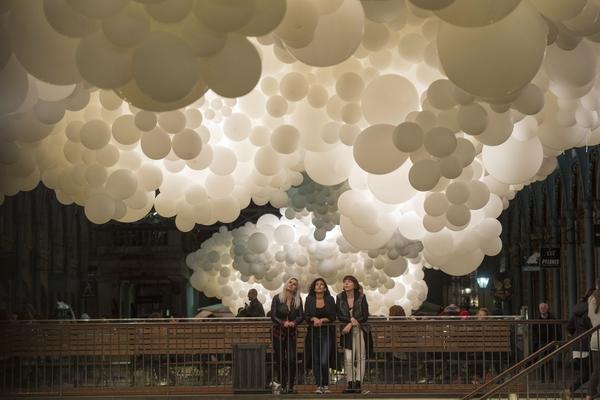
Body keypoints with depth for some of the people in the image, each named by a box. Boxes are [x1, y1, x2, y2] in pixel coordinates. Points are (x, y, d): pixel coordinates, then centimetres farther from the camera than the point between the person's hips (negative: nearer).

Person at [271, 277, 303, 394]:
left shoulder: (298, 300, 4)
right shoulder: (277, 298, -3)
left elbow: (301, 316, 0)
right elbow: (273, 316, -7)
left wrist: (293, 322, -20)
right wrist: (283, 322, -23)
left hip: (291, 332, 1)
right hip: (278, 332, -1)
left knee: (292, 359, -10)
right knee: (280, 360, -2)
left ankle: (290, 386, -4)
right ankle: (283, 386, 6)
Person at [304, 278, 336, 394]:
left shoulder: (330, 299, 3)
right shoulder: (309, 299, 6)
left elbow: (333, 317, 1)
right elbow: (306, 316, 3)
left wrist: (322, 320, -13)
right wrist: (314, 319, -15)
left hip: (327, 333, -2)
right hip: (313, 332, 2)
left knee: (324, 361, -11)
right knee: (315, 361, 1)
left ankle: (325, 385, 3)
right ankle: (318, 385, 9)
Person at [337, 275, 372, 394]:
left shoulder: (361, 297, -2)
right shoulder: (340, 298, 4)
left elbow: (365, 316, -5)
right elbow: (339, 316, 1)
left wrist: (351, 324, -12)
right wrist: (351, 319, -14)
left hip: (360, 330, -1)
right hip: (347, 332, 1)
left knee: (360, 357, -3)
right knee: (348, 358, -7)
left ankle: (358, 383, -1)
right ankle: (350, 383, -1)